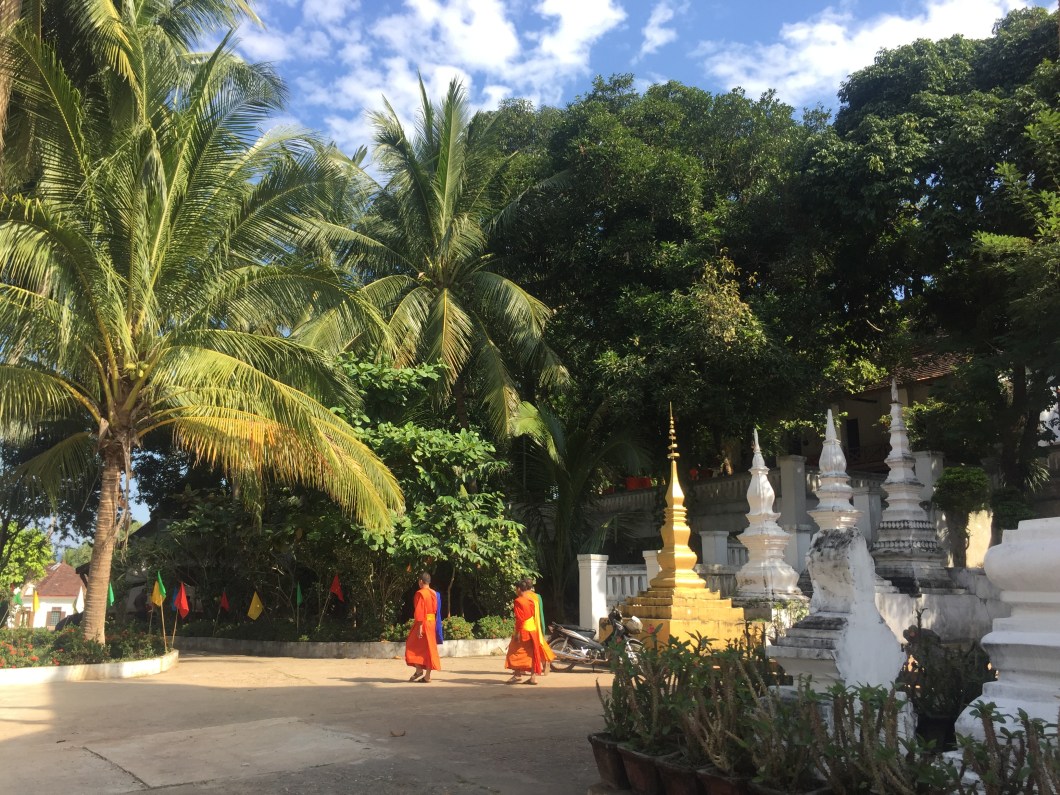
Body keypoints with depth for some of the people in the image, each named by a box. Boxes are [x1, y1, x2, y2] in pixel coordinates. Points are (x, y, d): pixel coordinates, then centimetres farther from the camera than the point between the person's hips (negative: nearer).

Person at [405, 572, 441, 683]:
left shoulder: (420, 593, -13)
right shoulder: (433, 593, 10)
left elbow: (419, 611, -17)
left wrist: (419, 627, -19)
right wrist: (434, 623, 18)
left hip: (422, 622, -7)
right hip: (431, 622, 7)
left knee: (413, 647, 7)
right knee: (428, 647, 8)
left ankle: (419, 670, -1)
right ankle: (427, 675, 8)